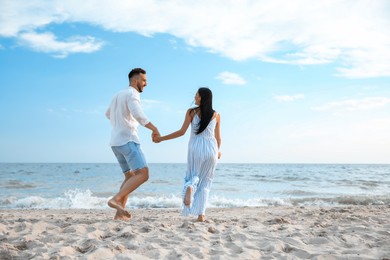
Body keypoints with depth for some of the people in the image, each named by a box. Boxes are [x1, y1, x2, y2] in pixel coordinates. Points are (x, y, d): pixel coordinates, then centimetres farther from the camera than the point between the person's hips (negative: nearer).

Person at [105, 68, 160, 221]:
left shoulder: (118, 95, 22)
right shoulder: (132, 94, -7)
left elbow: (108, 114, 39)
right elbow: (138, 115, -26)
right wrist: (155, 129, -17)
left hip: (116, 142, 10)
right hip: (127, 140, -10)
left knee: (130, 177, 13)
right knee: (143, 174, -15)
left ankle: (119, 213, 5)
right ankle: (116, 200, -25)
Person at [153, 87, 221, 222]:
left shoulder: (191, 112, 0)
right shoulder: (216, 115, 6)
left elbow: (182, 132, -4)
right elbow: (218, 138, 9)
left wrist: (161, 138, 3)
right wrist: (218, 150, 29)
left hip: (195, 147, -1)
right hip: (211, 148, 1)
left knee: (193, 175, 19)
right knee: (205, 181, 12)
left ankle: (190, 186, -19)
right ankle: (201, 214, 1)